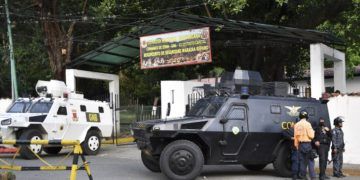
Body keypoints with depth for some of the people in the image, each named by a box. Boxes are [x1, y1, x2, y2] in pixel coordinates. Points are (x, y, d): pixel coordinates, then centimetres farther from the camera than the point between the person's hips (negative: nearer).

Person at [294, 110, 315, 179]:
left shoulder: (296, 125, 7)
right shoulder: (307, 124, -10)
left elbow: (295, 136, 9)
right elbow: (311, 136, -12)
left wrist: (296, 145, 16)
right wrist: (313, 132, 9)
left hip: (300, 144, 5)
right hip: (307, 144, -5)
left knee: (301, 160, 9)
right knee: (306, 161, 3)